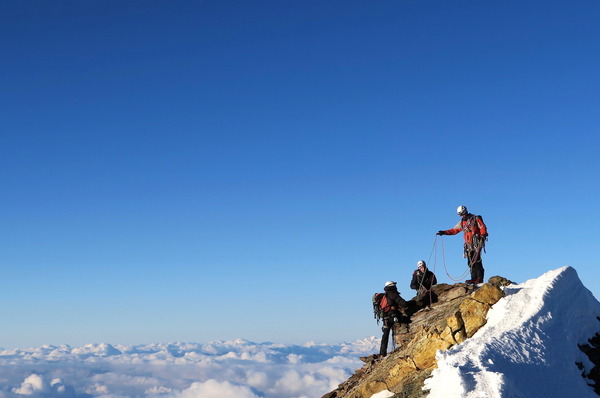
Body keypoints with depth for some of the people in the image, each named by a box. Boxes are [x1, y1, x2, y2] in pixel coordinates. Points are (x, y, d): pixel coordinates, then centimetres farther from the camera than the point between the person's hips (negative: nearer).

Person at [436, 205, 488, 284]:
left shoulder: (475, 219, 2)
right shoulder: (462, 222, 20)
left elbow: (483, 227, -3)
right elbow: (454, 230, 21)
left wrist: (483, 236, -18)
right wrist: (444, 232, 13)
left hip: (476, 243, -6)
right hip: (469, 244, 6)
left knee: (476, 260, -16)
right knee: (470, 262, -1)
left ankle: (479, 279, -18)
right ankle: (474, 278, -2)